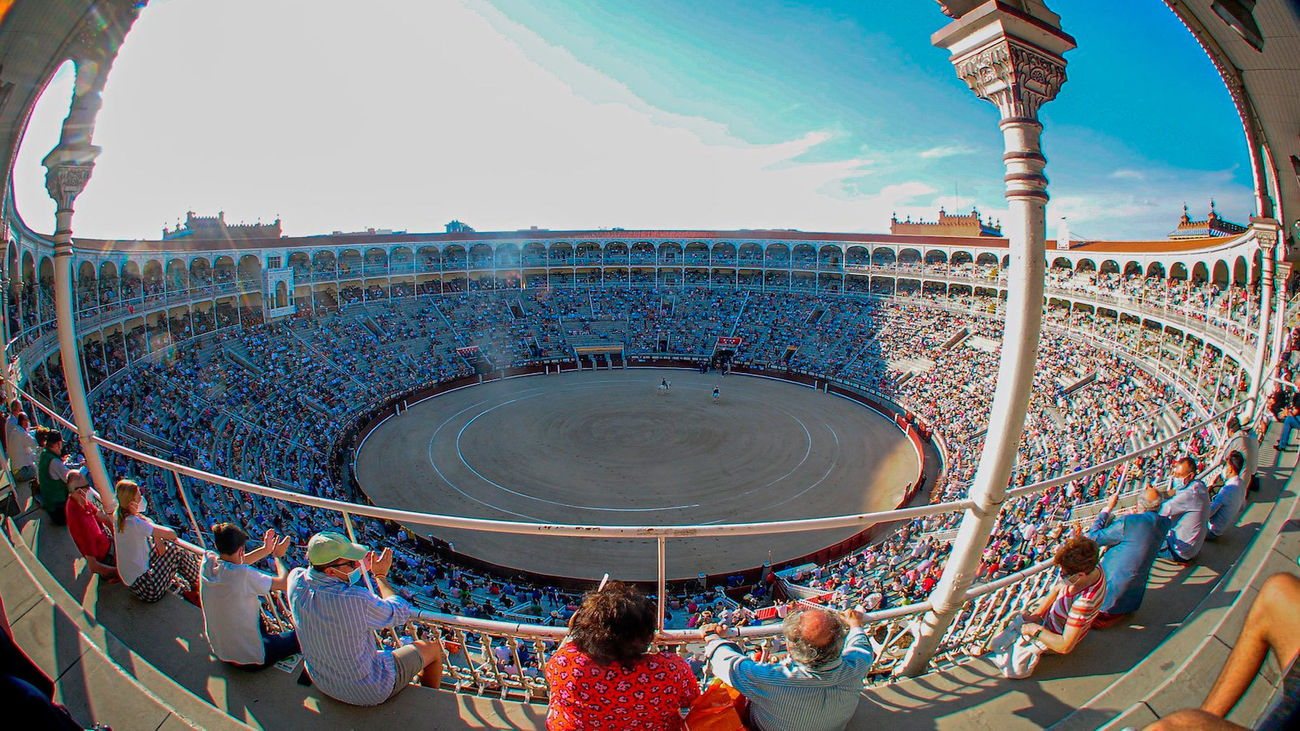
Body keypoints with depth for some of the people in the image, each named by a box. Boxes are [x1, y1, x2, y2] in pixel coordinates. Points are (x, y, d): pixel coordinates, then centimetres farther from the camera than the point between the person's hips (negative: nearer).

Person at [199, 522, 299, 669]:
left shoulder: (207, 562, -12)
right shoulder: (244, 575, -32)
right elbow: (284, 583, -20)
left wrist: (265, 550, 11)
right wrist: (277, 556, -5)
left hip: (219, 651, 8)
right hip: (250, 659, -8)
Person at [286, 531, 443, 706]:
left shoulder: (296, 581, -19)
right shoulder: (357, 600, -36)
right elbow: (400, 613, -15)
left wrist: (360, 569, 7)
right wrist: (381, 575, -4)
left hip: (321, 683, 7)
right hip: (368, 692, -6)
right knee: (433, 648, 14)